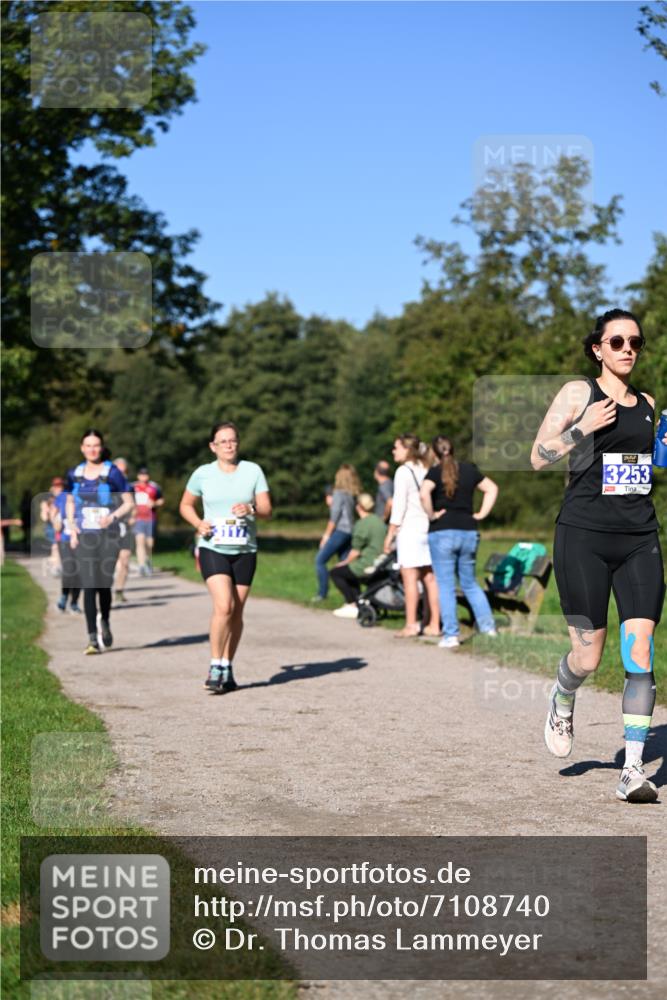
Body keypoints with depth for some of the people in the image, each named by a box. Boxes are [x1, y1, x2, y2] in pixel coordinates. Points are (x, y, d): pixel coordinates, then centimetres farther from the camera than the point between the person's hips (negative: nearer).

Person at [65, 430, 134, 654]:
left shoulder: (112, 472, -1)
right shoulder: (74, 474, 9)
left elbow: (129, 502, 1)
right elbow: (70, 503, 21)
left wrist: (113, 516, -16)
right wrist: (71, 526, 6)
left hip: (108, 535, -2)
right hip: (84, 537, 2)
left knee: (104, 584, 3)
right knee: (88, 587, -7)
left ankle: (104, 623, 33)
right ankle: (93, 639, -5)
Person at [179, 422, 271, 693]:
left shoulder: (253, 471, 3)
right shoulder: (203, 474, 2)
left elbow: (267, 509, 1)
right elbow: (185, 505, 14)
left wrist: (250, 509, -21)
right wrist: (198, 523, -5)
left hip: (245, 551, 2)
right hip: (213, 549, -2)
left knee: (237, 612, 6)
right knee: (224, 606, -18)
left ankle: (227, 668, 20)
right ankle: (215, 667, -8)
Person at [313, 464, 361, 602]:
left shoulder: (339, 493, -10)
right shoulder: (351, 495, 13)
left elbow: (334, 517, -11)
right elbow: (348, 514, 10)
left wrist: (326, 534, -6)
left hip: (339, 531, -8)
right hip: (348, 532, 8)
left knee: (320, 560, -4)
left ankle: (322, 593, -6)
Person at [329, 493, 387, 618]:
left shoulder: (362, 524, -16)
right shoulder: (380, 521, 10)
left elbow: (355, 551, -16)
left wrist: (344, 562, 3)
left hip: (367, 565, -9)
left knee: (335, 573, 9)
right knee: (349, 570, 32)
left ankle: (352, 605, 6)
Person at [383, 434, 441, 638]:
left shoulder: (404, 471, -7)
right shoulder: (427, 470, 13)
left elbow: (399, 506, -10)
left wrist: (390, 534, -6)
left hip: (410, 528, -7)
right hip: (430, 528, 7)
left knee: (409, 577, -4)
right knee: (430, 577, 7)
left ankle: (411, 624, -5)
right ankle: (434, 624, 9)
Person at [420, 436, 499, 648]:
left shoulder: (435, 472, -7)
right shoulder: (469, 469, 8)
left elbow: (424, 494, -25)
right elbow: (492, 488, 16)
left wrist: (431, 515, -11)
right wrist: (482, 514, 12)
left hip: (442, 533, -4)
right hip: (469, 531, 4)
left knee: (446, 586, 1)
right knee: (470, 583, 18)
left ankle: (450, 635, 0)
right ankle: (488, 626, 12)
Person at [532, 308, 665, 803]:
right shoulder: (577, 393, -1)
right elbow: (539, 457, -4)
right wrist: (581, 429, -17)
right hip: (584, 537, -4)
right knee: (588, 656, 0)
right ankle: (563, 702, 36)